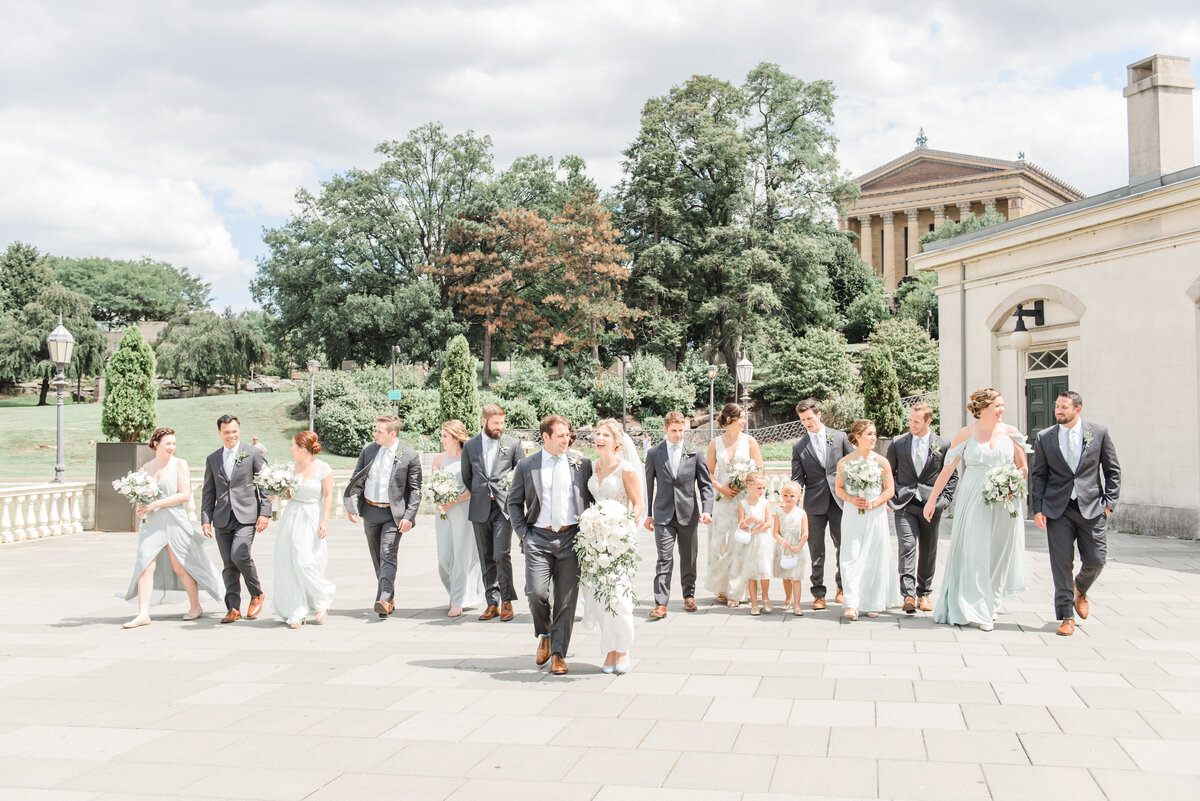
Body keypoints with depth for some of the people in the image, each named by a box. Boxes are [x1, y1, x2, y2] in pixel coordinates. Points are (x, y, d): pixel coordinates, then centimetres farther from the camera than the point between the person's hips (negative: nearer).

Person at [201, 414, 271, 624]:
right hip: (222, 519, 4)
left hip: (246, 516, -4)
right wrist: (205, 519, 6)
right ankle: (233, 608, 10)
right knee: (229, 564, 4)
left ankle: (257, 594, 4)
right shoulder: (212, 459, 15)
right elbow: (208, 492, 16)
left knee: (239, 555, -18)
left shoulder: (253, 453, 3)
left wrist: (265, 512, -6)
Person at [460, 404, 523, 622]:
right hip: (479, 509, 3)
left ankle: (507, 600, 1)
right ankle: (493, 603, 14)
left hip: (503, 507, -3)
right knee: (486, 559, 7)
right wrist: (479, 496, 11)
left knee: (501, 554, -13)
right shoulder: (470, 446, 9)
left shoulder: (513, 444, 3)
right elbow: (466, 477, 17)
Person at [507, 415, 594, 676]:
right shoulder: (526, 466, 5)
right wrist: (523, 534, 2)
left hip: (572, 538, 1)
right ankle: (544, 635, 19)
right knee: (536, 593, -11)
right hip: (538, 539, 0)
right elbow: (514, 502, 12)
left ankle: (558, 653, 11)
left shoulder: (582, 465, 6)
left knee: (567, 598, 0)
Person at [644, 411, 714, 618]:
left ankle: (688, 596, 30)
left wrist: (707, 510, -10)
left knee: (689, 559, 13)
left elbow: (706, 484, 2)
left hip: (688, 514, 1)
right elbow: (648, 485, 8)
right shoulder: (653, 454, 2)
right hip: (663, 515, -1)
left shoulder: (694, 453, 2)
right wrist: (648, 514, 6)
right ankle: (661, 604, -10)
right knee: (664, 559, -8)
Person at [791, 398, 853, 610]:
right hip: (814, 503, 0)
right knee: (816, 550, 2)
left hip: (839, 500, 0)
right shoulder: (799, 447, 4)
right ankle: (819, 594, 9)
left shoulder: (839, 437, 4)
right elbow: (797, 478, 2)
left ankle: (841, 588, 26)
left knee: (842, 546, 8)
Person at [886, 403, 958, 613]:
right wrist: (890, 499, 2)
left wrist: (944, 500, -1)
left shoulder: (943, 445, 2)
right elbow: (888, 473, 12)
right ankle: (908, 596, -19)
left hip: (931, 506, 1)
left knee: (928, 551, 9)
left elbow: (952, 476, 10)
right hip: (904, 504, -1)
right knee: (907, 546, -14)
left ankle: (924, 593, 23)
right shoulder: (897, 443, 4)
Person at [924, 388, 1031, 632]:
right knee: (974, 553, -3)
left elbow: (1023, 468, 11)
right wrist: (932, 499, 2)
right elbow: (947, 469, 2)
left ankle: (991, 601, 29)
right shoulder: (965, 434, -1)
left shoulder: (1011, 432, 4)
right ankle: (978, 610, 4)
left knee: (1000, 552, 8)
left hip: (1004, 502, 2)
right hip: (973, 501, -2)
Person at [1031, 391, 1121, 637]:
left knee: (1095, 560, 0)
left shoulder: (1099, 433, 3)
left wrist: (1109, 503, -2)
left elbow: (1112, 470, 7)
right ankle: (1066, 616, 9)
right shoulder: (1044, 438, 5)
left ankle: (1080, 590, 33)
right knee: (1062, 563, -1)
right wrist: (1038, 508, -1)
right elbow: (1039, 475, 7)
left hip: (1091, 508, 0)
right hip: (1057, 509, 0)